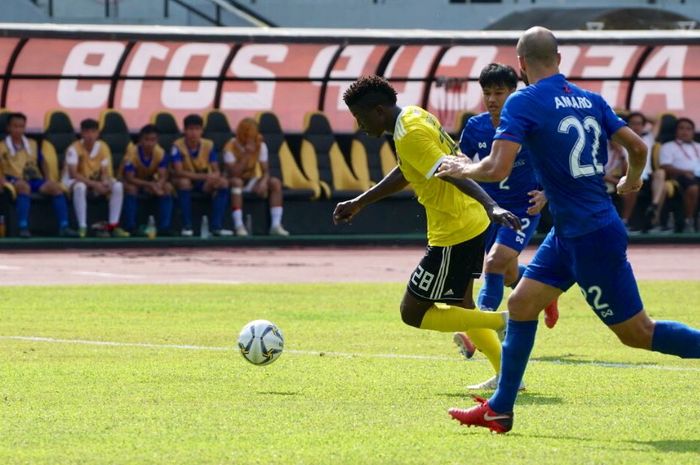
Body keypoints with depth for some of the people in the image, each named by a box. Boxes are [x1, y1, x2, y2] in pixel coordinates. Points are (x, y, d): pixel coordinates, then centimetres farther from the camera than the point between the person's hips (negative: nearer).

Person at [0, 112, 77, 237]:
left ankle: (64, 227, -29)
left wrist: (47, 179, 13)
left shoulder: (32, 144, 22)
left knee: (55, 186, -25)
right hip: (15, 180, -4)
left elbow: (42, 163, 28)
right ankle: (23, 227, -48)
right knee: (24, 186, -40)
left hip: (35, 180, 4)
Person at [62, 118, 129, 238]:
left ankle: (113, 226, -17)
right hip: (74, 182, -5)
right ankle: (82, 227, -35)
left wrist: (106, 183, -29)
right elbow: (73, 174, -26)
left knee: (118, 186, -20)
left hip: (96, 182, 5)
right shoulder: (74, 148, -20)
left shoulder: (103, 147, -6)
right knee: (80, 187, -41)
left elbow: (105, 172, -4)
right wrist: (94, 184, -34)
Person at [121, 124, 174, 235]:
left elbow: (163, 176, -21)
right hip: (134, 182, -3)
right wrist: (150, 184, -42)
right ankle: (130, 227, -30)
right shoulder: (132, 152, -27)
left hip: (150, 181, 3)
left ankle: (164, 227, -22)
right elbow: (129, 178, -30)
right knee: (131, 188, -37)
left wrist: (158, 185, -45)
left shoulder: (160, 153, -17)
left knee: (168, 187, -24)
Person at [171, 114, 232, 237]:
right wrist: (204, 176, -38)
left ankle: (216, 226, -26)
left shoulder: (208, 145, -8)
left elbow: (216, 171, -7)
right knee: (184, 182, -38)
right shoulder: (178, 146, -18)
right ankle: (187, 226, -31)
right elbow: (178, 172, -28)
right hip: (187, 180, -3)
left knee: (223, 182, -25)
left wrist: (215, 176, -34)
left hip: (205, 183, 3)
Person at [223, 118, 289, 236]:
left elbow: (265, 171, -9)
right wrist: (246, 155, -33)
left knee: (275, 182, -19)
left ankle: (276, 225, -25)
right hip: (235, 182, -4)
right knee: (236, 182, -39)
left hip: (251, 181, 4)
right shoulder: (230, 147, -20)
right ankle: (239, 226, -43)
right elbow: (234, 174, -28)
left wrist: (263, 182, -31)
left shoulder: (260, 145, -6)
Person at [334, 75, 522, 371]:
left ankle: (502, 322, -6)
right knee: (460, 306, 23)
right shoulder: (416, 115, 11)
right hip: (473, 224, 10)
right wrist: (358, 203, 30)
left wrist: (491, 207, -43)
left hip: (454, 235, -10)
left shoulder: (410, 135, -20)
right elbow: (404, 173, 25)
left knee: (412, 313, 0)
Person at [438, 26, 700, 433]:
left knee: (637, 332, 0)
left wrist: (461, 169, 0)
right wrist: (632, 180, 29)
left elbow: (497, 169, -21)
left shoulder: (524, 103, -14)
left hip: (593, 238, -8)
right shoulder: (590, 100, 6)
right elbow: (638, 147, 6)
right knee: (521, 304, 13)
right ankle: (499, 410, 17)